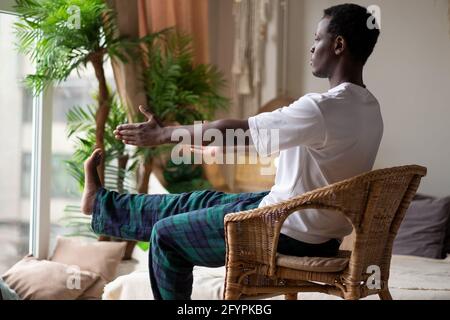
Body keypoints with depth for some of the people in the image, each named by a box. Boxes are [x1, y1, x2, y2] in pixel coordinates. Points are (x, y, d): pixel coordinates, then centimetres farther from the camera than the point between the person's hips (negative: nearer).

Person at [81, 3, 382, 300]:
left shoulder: (322, 108, -27)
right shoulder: (369, 108, 2)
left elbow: (231, 130, -20)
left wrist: (161, 135, -8)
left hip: (290, 233, -9)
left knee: (167, 235, 8)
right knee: (201, 202, 22)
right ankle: (101, 203, 40)